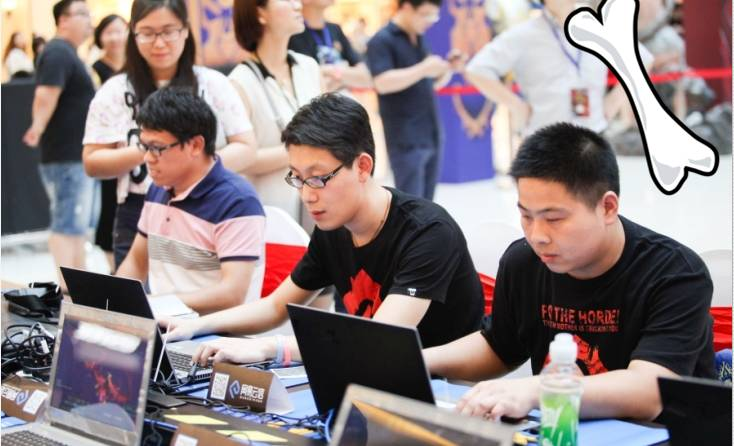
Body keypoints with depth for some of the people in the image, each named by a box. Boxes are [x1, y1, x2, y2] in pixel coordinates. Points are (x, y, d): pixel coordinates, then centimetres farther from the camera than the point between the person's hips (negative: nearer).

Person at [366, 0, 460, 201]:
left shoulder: (419, 40, 15)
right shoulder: (382, 41, -8)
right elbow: (382, 83, -22)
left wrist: (448, 67, 3)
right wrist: (422, 69, -24)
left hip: (431, 136, 8)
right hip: (406, 140, -7)